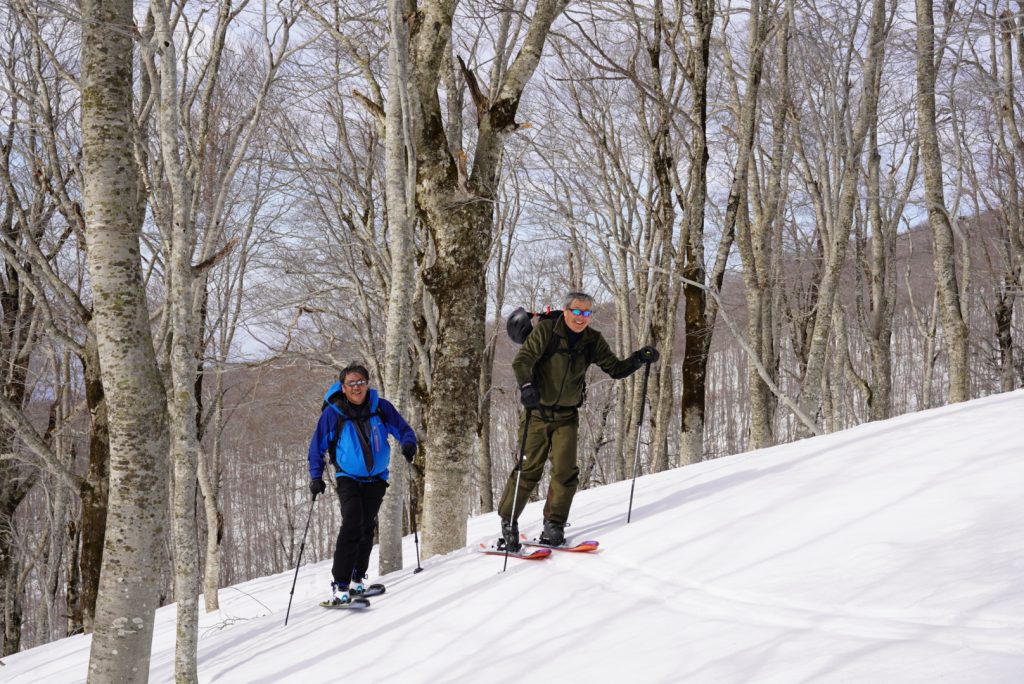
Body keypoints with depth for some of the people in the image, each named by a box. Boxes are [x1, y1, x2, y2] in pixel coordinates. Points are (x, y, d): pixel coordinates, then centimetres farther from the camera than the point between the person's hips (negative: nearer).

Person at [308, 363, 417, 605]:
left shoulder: (381, 407, -7)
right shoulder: (333, 413, -10)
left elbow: (403, 429, 3)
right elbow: (317, 447, 0)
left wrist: (409, 445, -19)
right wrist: (316, 476, -9)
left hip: (376, 478, 3)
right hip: (348, 478, -3)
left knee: (366, 528, 4)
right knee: (352, 524, -19)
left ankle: (357, 578, 21)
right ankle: (340, 585, -18)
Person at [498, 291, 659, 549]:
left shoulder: (593, 341, 2)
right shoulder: (546, 330, -11)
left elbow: (615, 369, 9)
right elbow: (523, 360, -21)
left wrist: (638, 359, -9)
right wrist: (527, 386, -39)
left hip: (567, 415, 3)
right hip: (538, 411, -3)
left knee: (565, 471, -7)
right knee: (528, 469, -4)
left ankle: (554, 526, 6)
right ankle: (508, 523, 10)